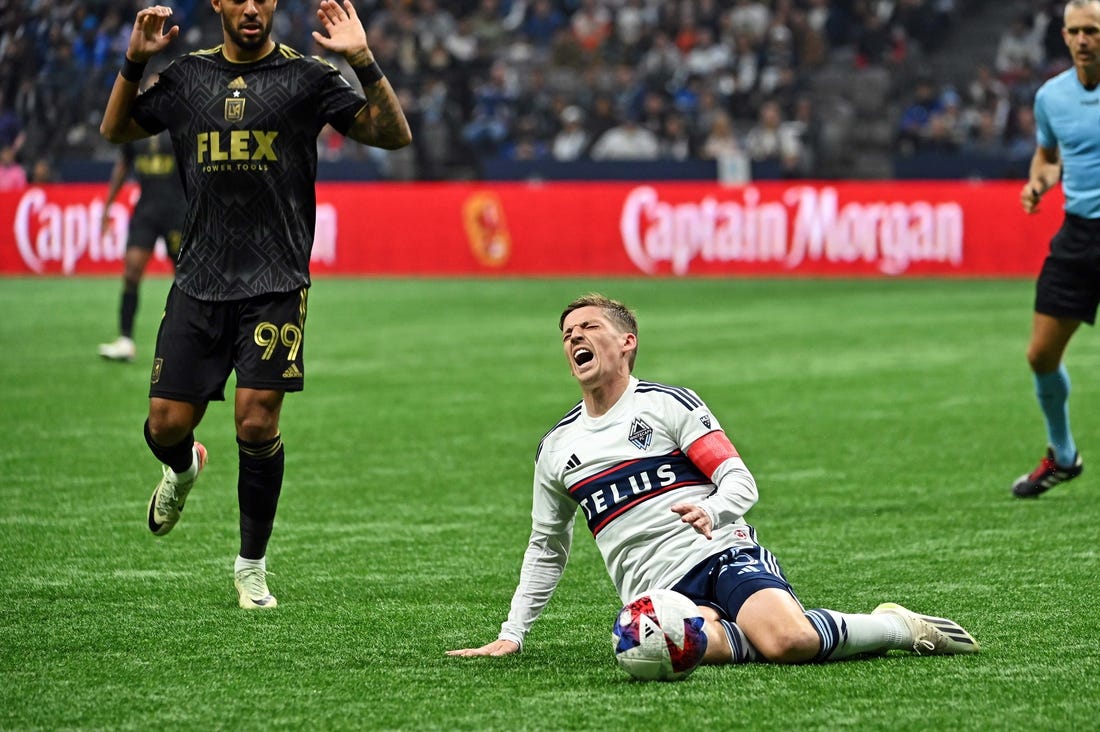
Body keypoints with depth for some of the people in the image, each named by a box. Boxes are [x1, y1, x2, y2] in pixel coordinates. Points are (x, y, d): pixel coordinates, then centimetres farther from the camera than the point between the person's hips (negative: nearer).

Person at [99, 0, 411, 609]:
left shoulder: (305, 76, 0)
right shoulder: (188, 75, 10)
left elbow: (394, 135, -4)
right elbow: (114, 130, 22)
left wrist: (362, 61, -17)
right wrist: (134, 62, 6)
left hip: (275, 283, -3)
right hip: (198, 280, 3)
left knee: (256, 422, -10)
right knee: (167, 424, 0)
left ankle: (252, 565, 9)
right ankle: (183, 469, 39)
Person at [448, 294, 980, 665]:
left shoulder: (668, 403, 6)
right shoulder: (556, 449, 19)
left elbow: (741, 481, 0)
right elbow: (546, 550, 29)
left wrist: (712, 511, -24)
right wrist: (511, 634, 21)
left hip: (723, 555, -1)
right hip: (657, 590, 1)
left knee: (788, 638, -32)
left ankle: (899, 626, -6)